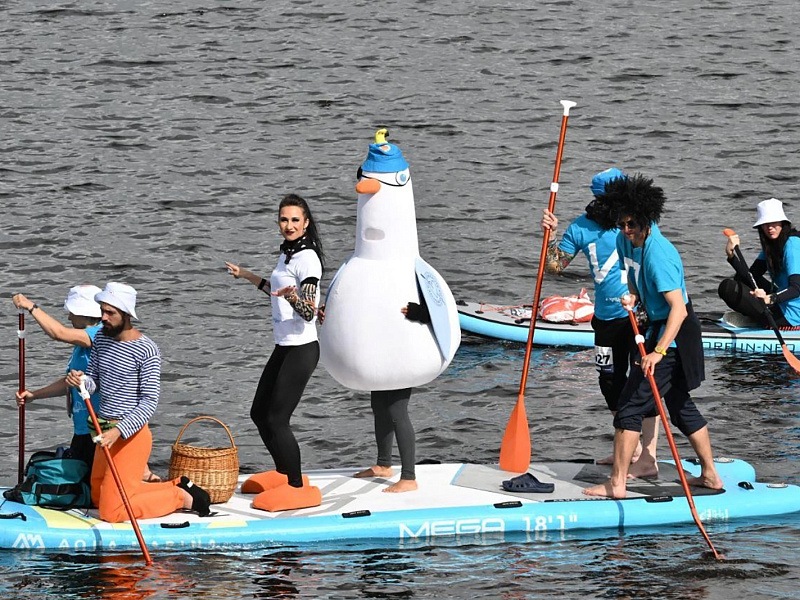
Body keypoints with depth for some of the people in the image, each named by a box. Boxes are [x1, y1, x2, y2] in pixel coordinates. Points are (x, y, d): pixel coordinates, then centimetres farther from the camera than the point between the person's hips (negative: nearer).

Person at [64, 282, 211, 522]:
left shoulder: (146, 350, -17)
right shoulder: (101, 338, 5)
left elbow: (149, 402, -20)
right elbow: (94, 381, 10)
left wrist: (118, 431, -30)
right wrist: (82, 381, -15)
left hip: (131, 436, -9)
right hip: (106, 432, 9)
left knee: (111, 512, -9)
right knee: (99, 499, 21)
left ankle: (183, 498, 6)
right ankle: (176, 486, 27)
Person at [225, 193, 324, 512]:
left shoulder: (307, 259, -17)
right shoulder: (287, 253, 11)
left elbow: (309, 311, -22)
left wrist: (293, 298, -43)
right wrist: (247, 276, 36)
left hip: (301, 349, -10)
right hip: (284, 346, 10)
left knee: (277, 419, -7)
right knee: (260, 413, 18)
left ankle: (298, 487, 2)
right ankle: (283, 474, 33)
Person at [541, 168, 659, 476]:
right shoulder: (582, 228, -2)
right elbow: (554, 266, 3)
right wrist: (551, 235, -14)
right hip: (606, 316, 5)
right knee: (610, 381, 14)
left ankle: (648, 458, -6)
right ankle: (630, 448, 31)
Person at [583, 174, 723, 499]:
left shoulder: (658, 253, -27)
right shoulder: (625, 241, 1)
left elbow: (679, 308, -33)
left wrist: (658, 352, -39)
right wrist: (633, 296, -2)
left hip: (673, 337, -10)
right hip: (659, 329, 10)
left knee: (630, 406, -8)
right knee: (681, 405, 19)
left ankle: (617, 483, -4)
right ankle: (710, 475, 29)